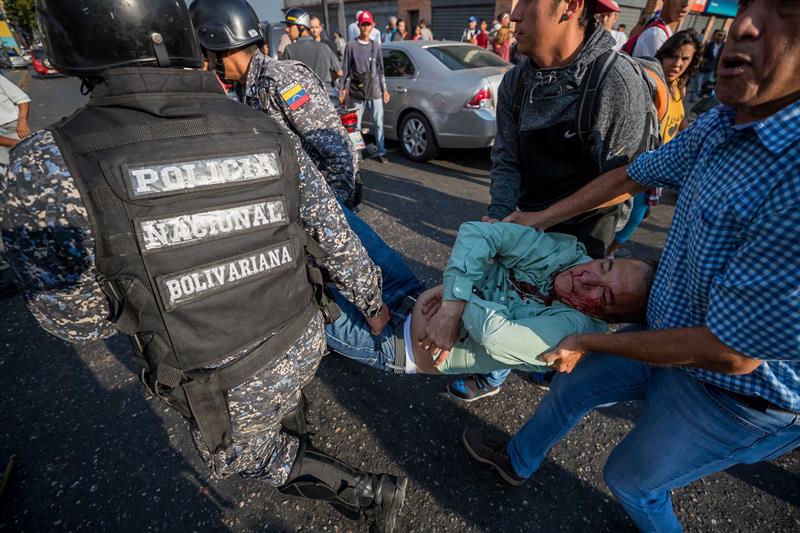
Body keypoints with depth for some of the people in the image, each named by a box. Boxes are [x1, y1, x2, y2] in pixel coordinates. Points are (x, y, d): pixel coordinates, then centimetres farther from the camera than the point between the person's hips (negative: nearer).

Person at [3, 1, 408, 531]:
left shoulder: (51, 166, -22)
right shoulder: (270, 136, -13)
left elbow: (76, 317, -12)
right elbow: (338, 239, -6)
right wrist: (373, 303, 11)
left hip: (232, 389, -3)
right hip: (304, 343, 4)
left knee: (244, 453, 30)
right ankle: (298, 455, 67)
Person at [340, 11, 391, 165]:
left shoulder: (376, 45, 14)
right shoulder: (351, 45, 4)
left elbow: (380, 70, 16)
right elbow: (345, 69, 5)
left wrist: (384, 89, 12)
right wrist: (343, 89, 0)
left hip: (375, 91, 2)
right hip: (356, 92, -2)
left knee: (378, 123, -1)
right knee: (356, 124, 2)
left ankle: (381, 152, 8)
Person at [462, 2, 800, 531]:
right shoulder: (721, 124, -11)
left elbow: (730, 353, -30)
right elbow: (631, 177, 4)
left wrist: (591, 343, -16)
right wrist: (536, 221, 9)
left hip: (735, 391, -7)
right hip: (673, 335, 7)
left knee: (631, 478, 17)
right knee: (570, 387, 22)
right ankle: (518, 462, 51)